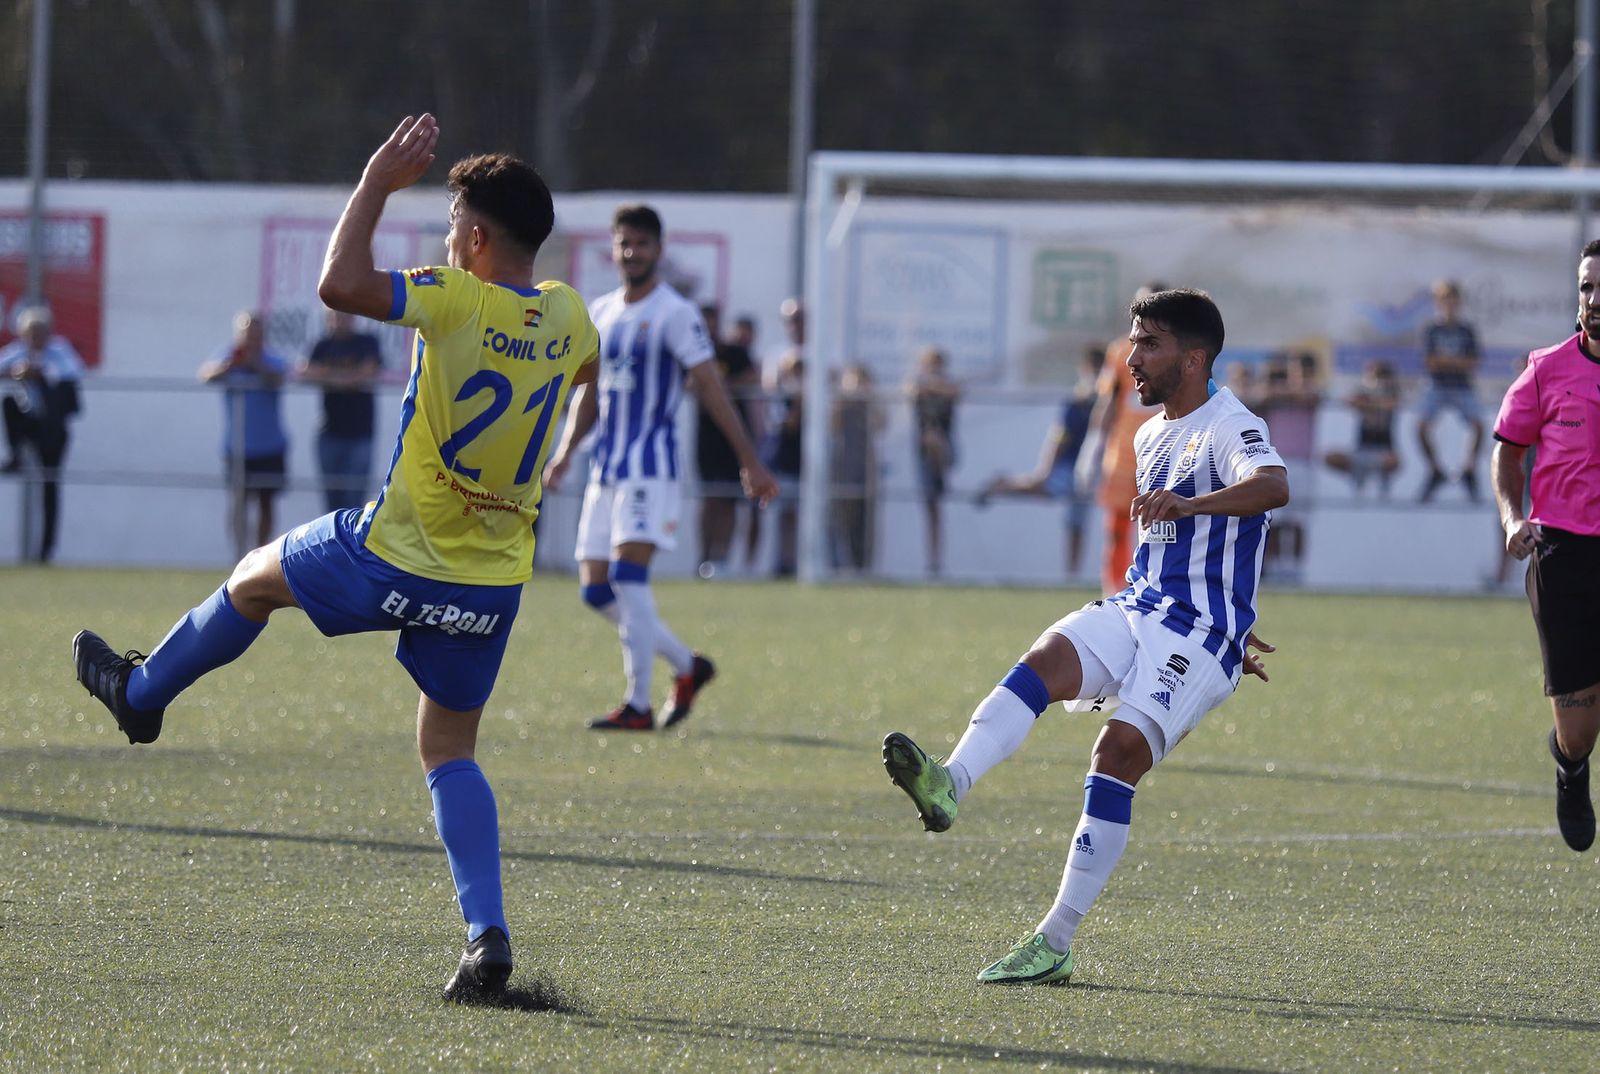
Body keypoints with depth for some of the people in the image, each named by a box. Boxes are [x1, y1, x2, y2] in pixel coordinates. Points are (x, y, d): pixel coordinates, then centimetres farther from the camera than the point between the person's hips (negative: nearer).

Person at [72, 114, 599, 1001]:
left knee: (256, 577, 24)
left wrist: (377, 183, -21)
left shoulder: (459, 301, -19)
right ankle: (487, 936, -4)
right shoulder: (566, 316, 1)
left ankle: (141, 693, 45)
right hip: (494, 584, 5)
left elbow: (341, 285, -32)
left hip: (398, 559, -5)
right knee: (449, 751, 12)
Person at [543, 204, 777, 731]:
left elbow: (711, 390, -9)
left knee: (628, 575, -18)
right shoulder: (601, 313, 14)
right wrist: (565, 451, 13)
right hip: (605, 467, 8)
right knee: (597, 590, 4)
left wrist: (750, 462, -10)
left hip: (650, 466, -8)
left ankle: (638, 706, -15)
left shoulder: (675, 314, -7)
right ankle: (688, 667, 20)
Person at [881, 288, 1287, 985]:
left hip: (1200, 632, -7)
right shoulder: (1151, 436, 21)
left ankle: (1056, 944, -21)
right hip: (1134, 611, 7)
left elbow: (1274, 486, -31)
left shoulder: (1230, 428, -8)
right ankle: (950, 783, -49)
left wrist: (1188, 503, -47)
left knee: (1120, 751, -21)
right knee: (1045, 659, -23)